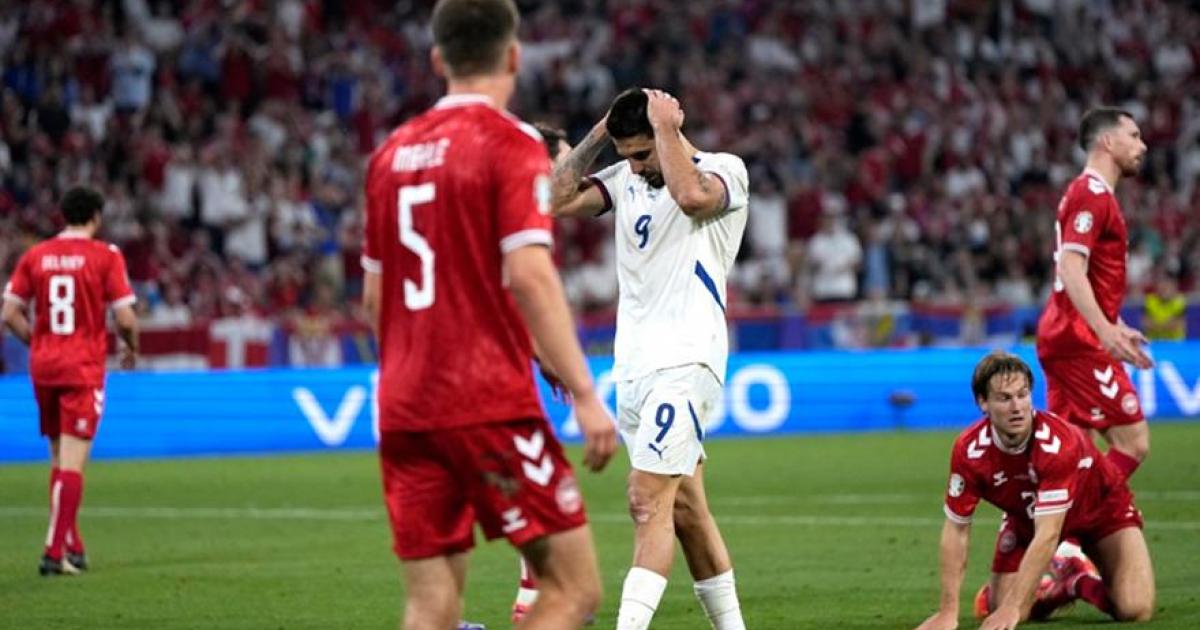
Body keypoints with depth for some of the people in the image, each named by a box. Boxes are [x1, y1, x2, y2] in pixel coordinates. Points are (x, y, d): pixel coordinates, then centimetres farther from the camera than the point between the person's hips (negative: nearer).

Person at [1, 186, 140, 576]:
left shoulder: (35, 256, 6)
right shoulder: (105, 255, -5)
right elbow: (125, 318, -8)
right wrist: (131, 348, 11)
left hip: (43, 367, 4)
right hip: (84, 368, -4)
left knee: (60, 460, 17)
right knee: (72, 463, -6)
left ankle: (72, 546, 23)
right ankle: (55, 551, -14)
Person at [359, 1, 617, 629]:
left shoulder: (392, 153, 14)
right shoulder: (510, 143, -6)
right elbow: (529, 276, -17)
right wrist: (585, 396, -17)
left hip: (403, 411, 7)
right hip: (490, 406, -6)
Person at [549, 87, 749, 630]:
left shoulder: (725, 170, -4)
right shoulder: (626, 179, 15)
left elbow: (692, 195, -26)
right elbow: (558, 200, 4)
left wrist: (666, 127, -15)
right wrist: (599, 135, 3)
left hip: (684, 361, -7)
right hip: (633, 364, 7)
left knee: (649, 503, -17)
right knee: (684, 509, 10)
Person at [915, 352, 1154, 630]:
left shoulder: (1058, 442, -40)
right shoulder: (969, 449, -29)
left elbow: (1047, 535, -41)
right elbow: (956, 530, -18)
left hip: (1101, 508, -3)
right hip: (1026, 518, 3)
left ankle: (1081, 582, 12)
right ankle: (1063, 588, 19)